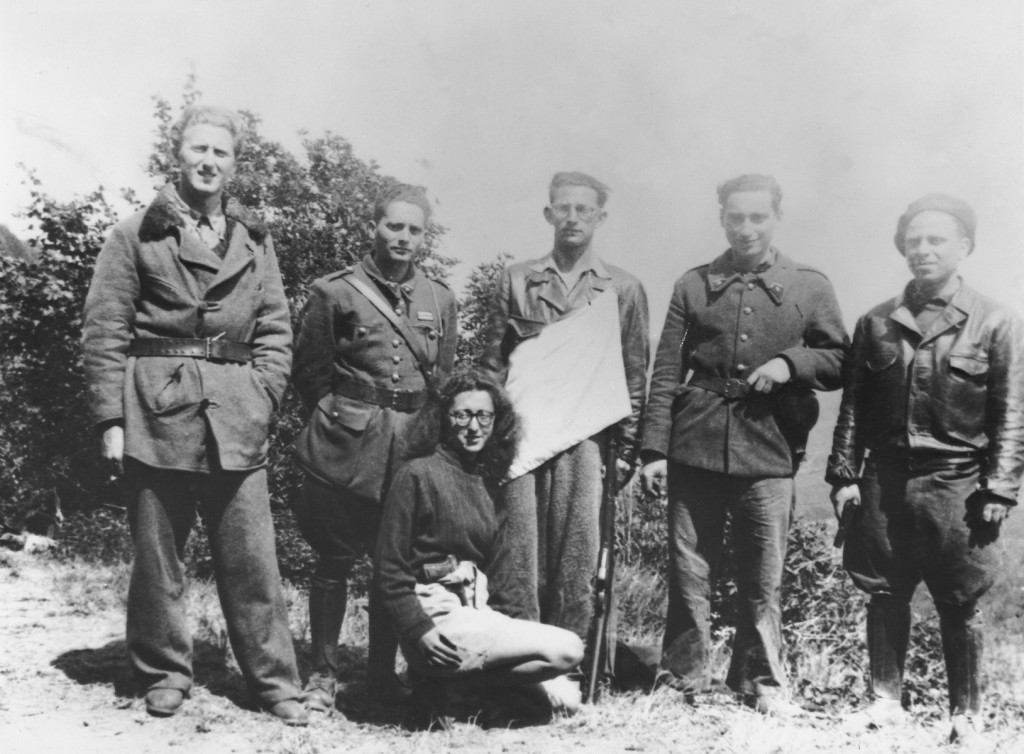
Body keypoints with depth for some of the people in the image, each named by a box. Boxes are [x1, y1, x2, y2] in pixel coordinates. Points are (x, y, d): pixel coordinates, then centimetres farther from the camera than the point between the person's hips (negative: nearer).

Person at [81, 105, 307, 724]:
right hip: (156, 414, -1)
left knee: (253, 557, 2)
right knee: (157, 554, 6)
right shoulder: (137, 234, 5)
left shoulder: (256, 241, 14)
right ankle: (165, 675, 22)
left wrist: (263, 399, 0)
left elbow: (276, 331, 13)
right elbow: (105, 331, 1)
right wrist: (111, 419, -6)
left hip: (237, 419, 2)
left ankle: (275, 680, 12)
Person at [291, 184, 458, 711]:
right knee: (334, 562, 4)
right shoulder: (335, 292, -1)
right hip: (345, 450, -3)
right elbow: (309, 374, 3)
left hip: (411, 450, 3)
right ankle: (323, 674, 17)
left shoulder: (440, 300, 10)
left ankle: (383, 672, 22)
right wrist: (339, 423, 4)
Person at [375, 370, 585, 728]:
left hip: (474, 610, 7)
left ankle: (457, 677, 2)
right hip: (437, 616, -7)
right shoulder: (418, 474, -7)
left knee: (565, 698, -2)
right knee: (566, 649, -17)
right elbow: (389, 569, -10)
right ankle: (451, 685, -8)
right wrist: (419, 632, -18)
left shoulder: (482, 482, 15)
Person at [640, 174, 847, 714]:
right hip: (694, 447, 1)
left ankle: (761, 683, 20)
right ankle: (682, 681, 18)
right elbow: (665, 374, 7)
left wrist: (791, 362, -9)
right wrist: (653, 449, 0)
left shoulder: (810, 287, 9)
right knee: (688, 573, 5)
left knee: (763, 578, 4)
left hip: (769, 451, 0)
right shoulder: (693, 286, 10)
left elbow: (840, 362, 11)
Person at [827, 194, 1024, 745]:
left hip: (956, 488, -3)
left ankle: (966, 714, 22)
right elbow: (853, 406, 8)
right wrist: (844, 474, 3)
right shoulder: (876, 323, 7)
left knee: (960, 607, 7)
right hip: (884, 484, 3)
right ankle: (886, 699, 24)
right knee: (885, 597, 10)